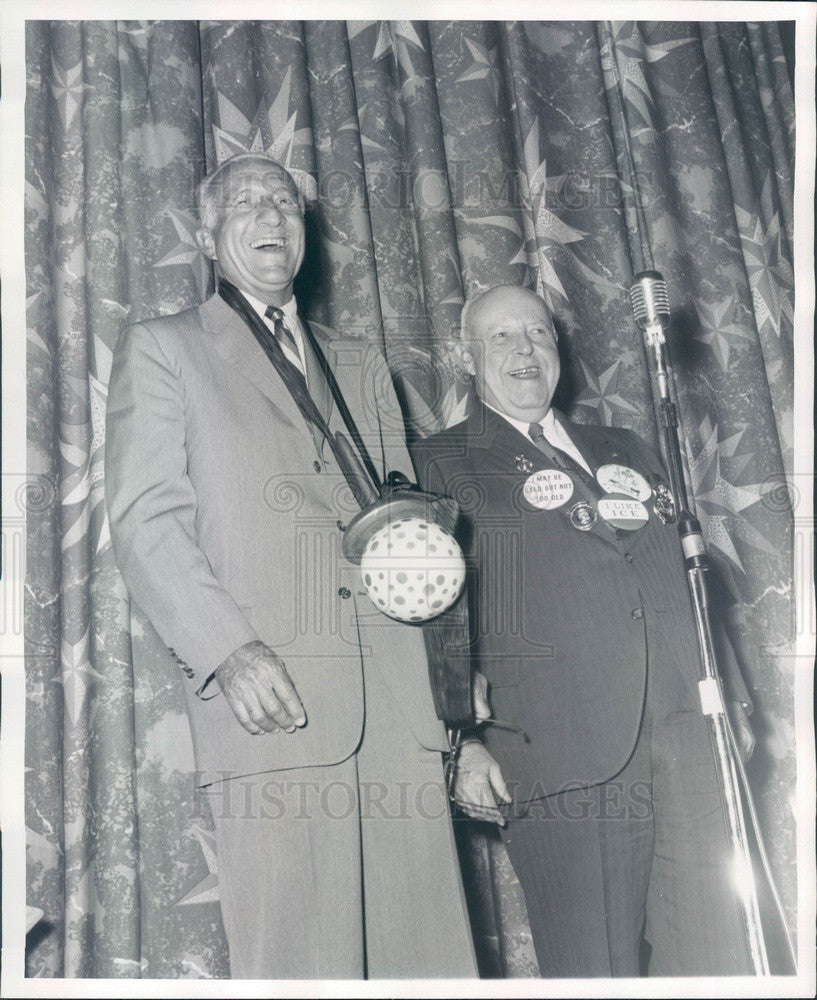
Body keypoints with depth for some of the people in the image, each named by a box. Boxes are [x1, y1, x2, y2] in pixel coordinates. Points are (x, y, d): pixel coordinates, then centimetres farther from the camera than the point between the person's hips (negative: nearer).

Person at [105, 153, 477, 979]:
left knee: (428, 949, 1)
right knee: (299, 960, -4)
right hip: (270, 695, -4)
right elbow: (145, 521, -1)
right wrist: (227, 649, -14)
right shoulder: (160, 350, 12)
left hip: (398, 695, 4)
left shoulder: (360, 365, 26)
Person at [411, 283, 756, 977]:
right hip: (564, 766, -4)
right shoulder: (443, 465, 6)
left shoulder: (626, 451, 22)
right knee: (595, 970, -3)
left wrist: (733, 696, 16)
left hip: (690, 752, 5)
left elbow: (690, 581, 23)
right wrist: (460, 741, -9)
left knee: (719, 959, 6)